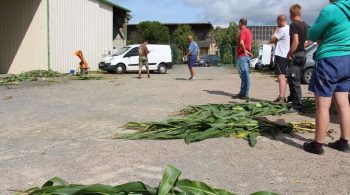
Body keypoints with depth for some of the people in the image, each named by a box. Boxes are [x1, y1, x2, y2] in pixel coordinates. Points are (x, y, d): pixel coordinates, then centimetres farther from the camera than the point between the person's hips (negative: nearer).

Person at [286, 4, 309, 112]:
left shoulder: (293, 25, -13)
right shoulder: (306, 25, 12)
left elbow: (295, 41, -23)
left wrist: (289, 54, -16)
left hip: (295, 55, -9)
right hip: (302, 54, 9)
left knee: (294, 81, -7)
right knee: (296, 79, 22)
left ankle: (297, 107, -6)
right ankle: (292, 98, 38)